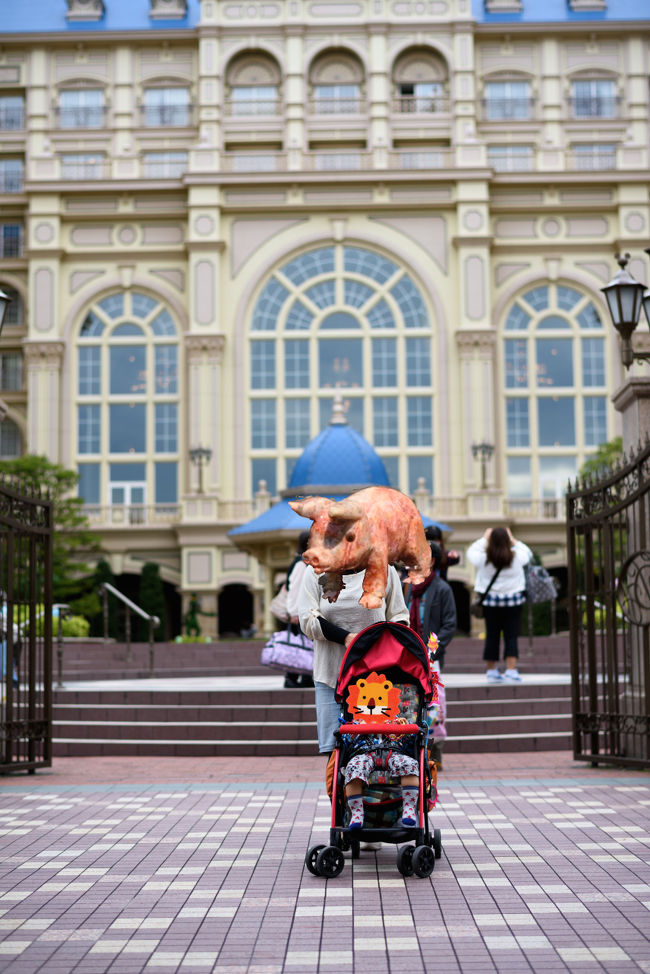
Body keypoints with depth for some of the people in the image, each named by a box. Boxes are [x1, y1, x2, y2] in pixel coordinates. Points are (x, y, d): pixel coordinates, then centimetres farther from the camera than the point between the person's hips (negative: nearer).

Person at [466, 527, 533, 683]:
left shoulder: (483, 558, -10)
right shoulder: (516, 557, -10)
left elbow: (471, 552, 11)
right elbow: (528, 553, 12)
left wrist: (484, 538, 19)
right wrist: (512, 540, 17)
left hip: (490, 601, 1)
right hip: (513, 601, -1)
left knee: (492, 636, 7)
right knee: (511, 636, 1)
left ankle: (491, 670, 12)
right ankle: (511, 669, -5)